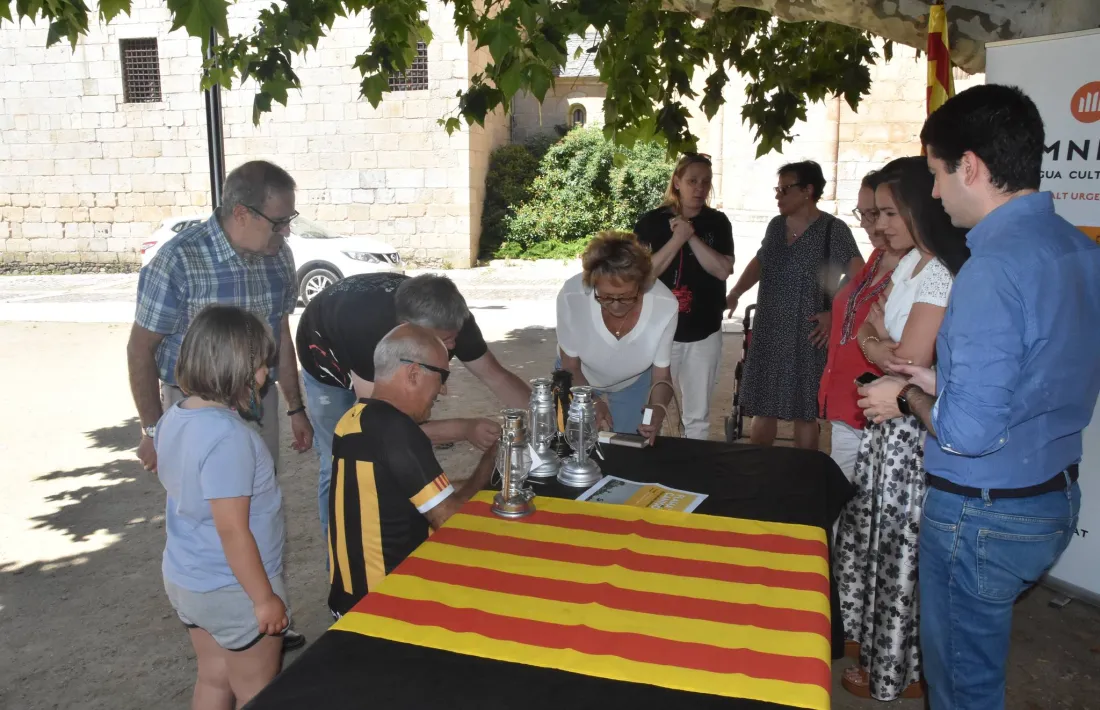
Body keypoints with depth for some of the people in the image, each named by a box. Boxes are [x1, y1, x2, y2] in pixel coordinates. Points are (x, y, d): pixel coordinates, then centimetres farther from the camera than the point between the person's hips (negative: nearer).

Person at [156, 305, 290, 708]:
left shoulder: (173, 418, -2)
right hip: (234, 590, -8)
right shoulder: (228, 436, -29)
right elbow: (233, 531, -26)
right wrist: (264, 598, -17)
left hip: (185, 579, 8)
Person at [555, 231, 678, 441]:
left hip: (634, 383, 1)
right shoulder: (571, 296, -37)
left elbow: (661, 375, -19)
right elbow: (570, 367, -18)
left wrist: (658, 408, -39)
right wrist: (592, 402, -34)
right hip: (579, 379, 0)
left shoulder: (665, 305, -35)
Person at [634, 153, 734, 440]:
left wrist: (692, 237, -16)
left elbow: (723, 270, -9)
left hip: (704, 333, 2)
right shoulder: (651, 222, -3)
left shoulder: (717, 223, 3)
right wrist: (677, 239, -19)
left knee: (698, 415, 11)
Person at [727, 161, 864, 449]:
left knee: (804, 412, 4)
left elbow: (859, 279, -14)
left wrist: (835, 314, -17)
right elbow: (759, 263, 23)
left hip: (807, 338, -6)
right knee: (762, 408, 12)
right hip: (767, 336, 6)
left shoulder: (833, 229, -9)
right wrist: (734, 293, 9)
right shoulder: (775, 226, 10)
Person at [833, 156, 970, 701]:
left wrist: (871, 344, -7)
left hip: (913, 434, -9)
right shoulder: (911, 263, 8)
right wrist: (879, 341, -8)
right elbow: (879, 332, 13)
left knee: (899, 544, 5)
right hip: (890, 424, 9)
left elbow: (910, 365, -24)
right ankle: (871, 637, 40)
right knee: (874, 531, 20)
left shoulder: (938, 276, -22)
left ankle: (898, 673, 25)